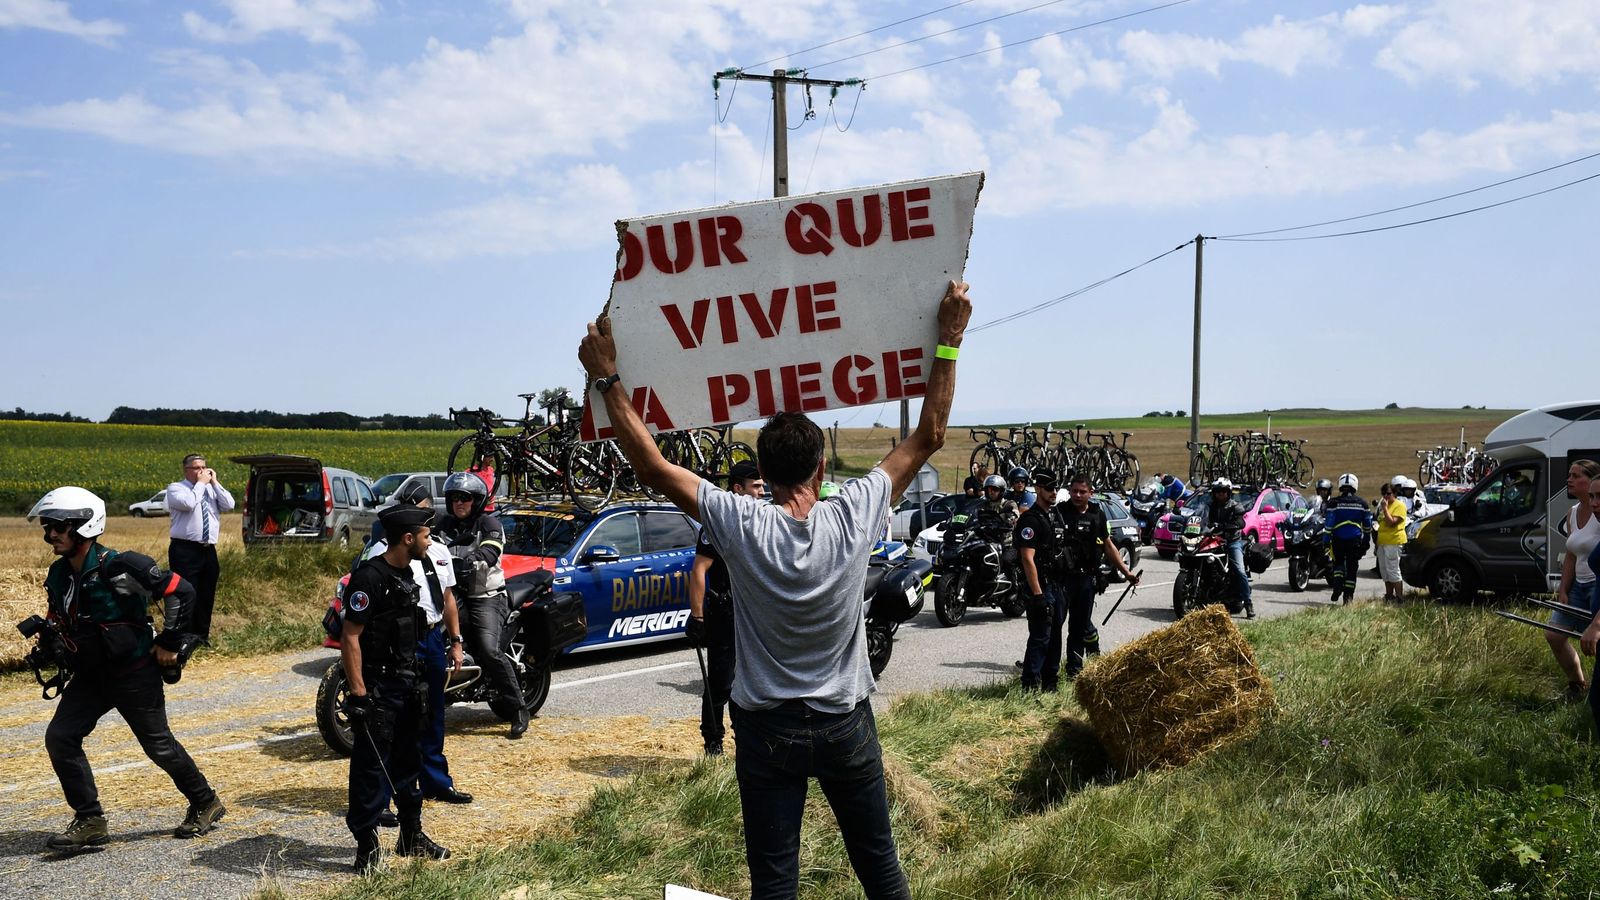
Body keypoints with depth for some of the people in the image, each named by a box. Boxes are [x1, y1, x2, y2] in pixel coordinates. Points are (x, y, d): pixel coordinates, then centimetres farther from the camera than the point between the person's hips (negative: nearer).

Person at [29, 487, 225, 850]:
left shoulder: (118, 568, -21)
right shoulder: (58, 575, 4)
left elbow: (181, 591, -19)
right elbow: (61, 623, 21)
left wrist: (170, 642, -14)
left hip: (135, 674, -7)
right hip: (88, 676, 7)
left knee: (159, 745, 2)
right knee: (59, 738, -5)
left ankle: (205, 803, 22)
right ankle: (89, 820, 5)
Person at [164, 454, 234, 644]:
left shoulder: (211, 489, 16)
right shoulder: (176, 488, 1)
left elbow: (229, 505, 1)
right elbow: (188, 503, -19)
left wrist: (214, 482, 0)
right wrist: (201, 483, -8)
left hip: (209, 550, 6)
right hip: (185, 551, -6)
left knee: (207, 596, 10)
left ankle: (202, 637, 20)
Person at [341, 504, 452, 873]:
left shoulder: (407, 574, 10)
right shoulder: (369, 578, -19)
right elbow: (350, 637, -21)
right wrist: (358, 693, -23)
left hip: (405, 683, 9)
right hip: (376, 687, -9)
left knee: (408, 760, 18)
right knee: (371, 768, -1)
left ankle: (411, 835, 30)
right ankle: (367, 846, 8)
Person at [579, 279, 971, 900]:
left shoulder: (741, 527, -17)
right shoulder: (854, 517, -13)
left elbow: (651, 466, -11)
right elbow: (928, 437, -4)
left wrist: (607, 378, -4)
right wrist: (948, 341, 2)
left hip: (768, 730, -1)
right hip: (847, 725, 1)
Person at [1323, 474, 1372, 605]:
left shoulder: (1334, 503, -6)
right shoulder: (1362, 503, 3)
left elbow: (1328, 524, -9)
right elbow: (1368, 525, 11)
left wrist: (1326, 540, -4)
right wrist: (1365, 542, 20)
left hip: (1338, 540, -1)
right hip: (1356, 540, 1)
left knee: (1338, 564, 16)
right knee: (1352, 567, 6)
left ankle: (1337, 587, -6)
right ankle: (1348, 595, 5)